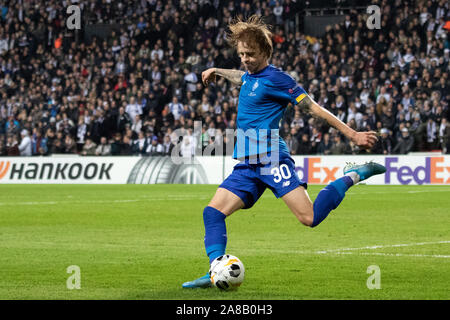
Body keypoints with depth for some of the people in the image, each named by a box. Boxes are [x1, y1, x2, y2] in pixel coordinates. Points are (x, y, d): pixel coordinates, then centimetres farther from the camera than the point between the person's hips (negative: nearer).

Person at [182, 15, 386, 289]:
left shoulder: (275, 78, -8)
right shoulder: (249, 76, 16)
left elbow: (314, 109, -8)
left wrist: (352, 134, -9)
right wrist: (217, 71, 57)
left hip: (272, 160, -8)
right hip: (247, 165, 8)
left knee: (310, 218, -19)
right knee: (213, 211, -7)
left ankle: (352, 176, 1)